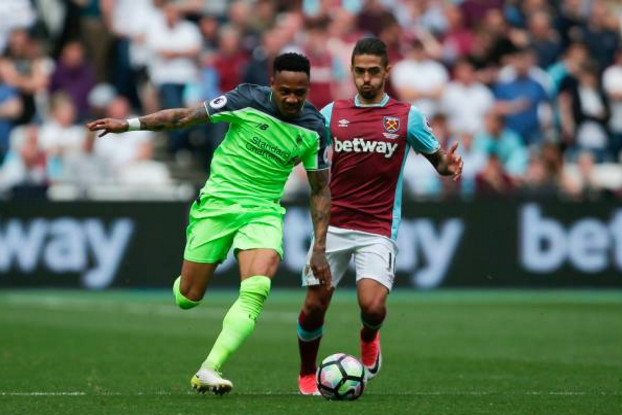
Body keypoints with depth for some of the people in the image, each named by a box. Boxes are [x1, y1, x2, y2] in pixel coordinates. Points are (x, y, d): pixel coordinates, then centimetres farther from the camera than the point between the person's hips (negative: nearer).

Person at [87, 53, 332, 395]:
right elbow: (185, 117, -5)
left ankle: (208, 371, -25)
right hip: (217, 202, -1)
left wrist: (319, 249, 1)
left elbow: (320, 190, 6)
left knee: (256, 291, -24)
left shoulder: (313, 129, -5)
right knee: (186, 298, 2)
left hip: (263, 212, 1)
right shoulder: (247, 100, -13)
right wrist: (129, 124, -9)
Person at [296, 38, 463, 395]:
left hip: (378, 230, -2)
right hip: (333, 227, 2)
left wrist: (449, 165, -15)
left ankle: (369, 338, 19)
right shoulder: (332, 113, 7)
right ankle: (307, 376, 27)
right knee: (314, 306, 1)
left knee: (373, 307, -18)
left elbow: (437, 158, 9)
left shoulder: (407, 116, 2)